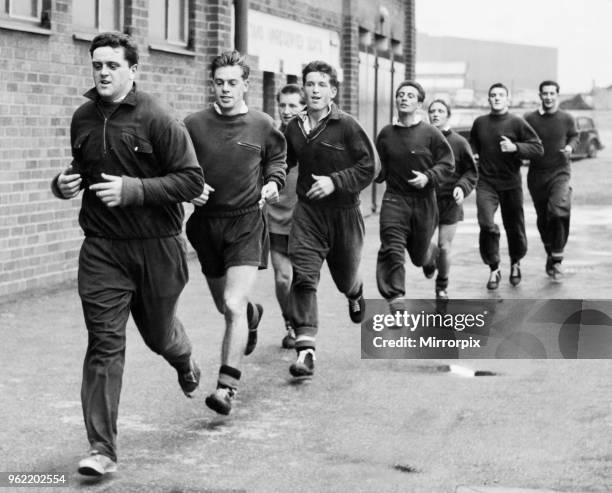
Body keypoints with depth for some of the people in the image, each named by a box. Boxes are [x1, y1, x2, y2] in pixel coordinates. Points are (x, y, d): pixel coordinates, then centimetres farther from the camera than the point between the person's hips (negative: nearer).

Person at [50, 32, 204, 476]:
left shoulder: (156, 118, -13)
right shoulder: (83, 119, 4)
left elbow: (191, 180, -15)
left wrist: (133, 189, -24)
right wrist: (65, 184, -2)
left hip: (156, 245, -2)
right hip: (101, 248, 3)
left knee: (158, 332, 17)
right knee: (104, 343, -6)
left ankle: (184, 358, 55)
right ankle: (103, 449, -4)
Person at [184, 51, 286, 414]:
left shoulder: (262, 126, -2)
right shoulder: (194, 125, -1)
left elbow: (278, 159, 17)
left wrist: (273, 182, -2)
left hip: (247, 223, -3)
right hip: (207, 222, 3)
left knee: (233, 304, -18)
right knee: (226, 307, 18)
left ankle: (227, 387, -15)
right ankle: (252, 314, 56)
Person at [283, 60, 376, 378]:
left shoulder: (347, 126, -11)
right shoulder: (294, 128, 2)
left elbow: (368, 166, -12)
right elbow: (284, 161, 18)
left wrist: (335, 181, -21)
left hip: (344, 212, -2)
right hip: (307, 212, 2)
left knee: (345, 276, 17)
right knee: (303, 276, -15)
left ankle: (355, 294, 57)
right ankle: (305, 348, -17)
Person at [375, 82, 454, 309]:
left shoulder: (430, 133, -5)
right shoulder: (386, 134, 3)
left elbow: (447, 163, -2)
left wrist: (428, 177, -17)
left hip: (424, 201, -1)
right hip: (394, 199, 1)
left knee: (419, 254, 14)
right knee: (392, 249, -18)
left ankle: (430, 254, 52)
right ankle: (394, 297, -16)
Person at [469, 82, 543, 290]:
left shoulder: (517, 123, -4)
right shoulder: (480, 123, 5)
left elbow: (538, 148, -6)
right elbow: (472, 147, 24)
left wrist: (515, 147, -18)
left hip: (511, 184, -1)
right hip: (486, 183, 1)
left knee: (514, 227, 8)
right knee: (486, 225, -17)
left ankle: (515, 263, 37)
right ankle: (494, 269, -2)